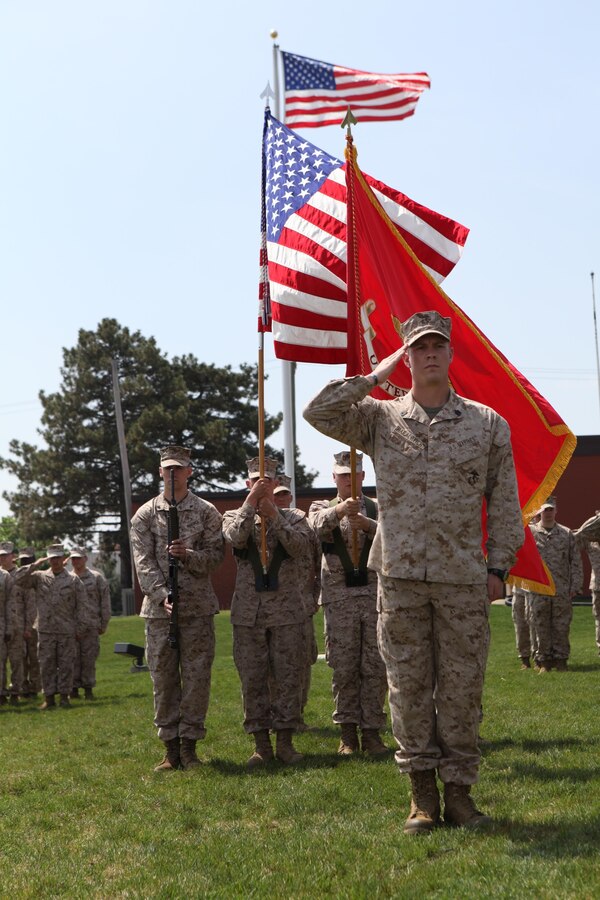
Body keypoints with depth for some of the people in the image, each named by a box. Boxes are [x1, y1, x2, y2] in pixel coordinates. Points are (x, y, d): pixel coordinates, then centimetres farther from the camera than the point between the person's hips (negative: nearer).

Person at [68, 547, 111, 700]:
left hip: (90, 626, -1)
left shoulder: (97, 578, 5)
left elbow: (105, 601, 5)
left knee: (89, 658, 0)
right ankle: (74, 688, 7)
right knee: (73, 658, 1)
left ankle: (88, 689, 7)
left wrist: (104, 624, 2)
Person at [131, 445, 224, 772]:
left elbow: (216, 555, 2)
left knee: (197, 676, 0)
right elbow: (143, 562, -2)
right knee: (163, 677, 3)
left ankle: (189, 746, 10)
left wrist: (188, 554, -17)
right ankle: (171, 748, 12)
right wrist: (162, 595, -16)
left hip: (198, 608, 0)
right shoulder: (145, 515, 6)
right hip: (159, 607, 1)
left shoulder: (206, 512, 6)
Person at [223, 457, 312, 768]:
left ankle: (285, 740, 9)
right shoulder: (234, 516, 10)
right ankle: (261, 743, 10)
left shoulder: (293, 517, 9)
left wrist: (274, 515, -13)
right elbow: (236, 537, -14)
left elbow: (301, 547, -11)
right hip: (248, 610, 0)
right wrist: (251, 502, -14)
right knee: (252, 678, 2)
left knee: (288, 675, 1)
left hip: (287, 609, 0)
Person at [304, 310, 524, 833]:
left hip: (463, 578, 0)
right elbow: (318, 412, -5)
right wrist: (374, 377, -2)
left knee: (462, 685, 4)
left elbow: (505, 502, 7)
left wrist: (499, 565, 1)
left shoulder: (488, 424, 7)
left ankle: (459, 790, 15)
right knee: (408, 683, 4)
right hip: (399, 575, 0)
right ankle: (422, 792, 14)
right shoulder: (380, 419, 7)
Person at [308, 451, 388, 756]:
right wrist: (339, 510, -37)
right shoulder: (323, 507, 10)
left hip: (375, 593, 0)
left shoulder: (377, 508, 10)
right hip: (339, 596, 0)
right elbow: (318, 524, -16)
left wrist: (367, 524, -30)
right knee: (343, 668, 2)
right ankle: (348, 733, 11)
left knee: (376, 666, 1)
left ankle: (372, 731, 9)